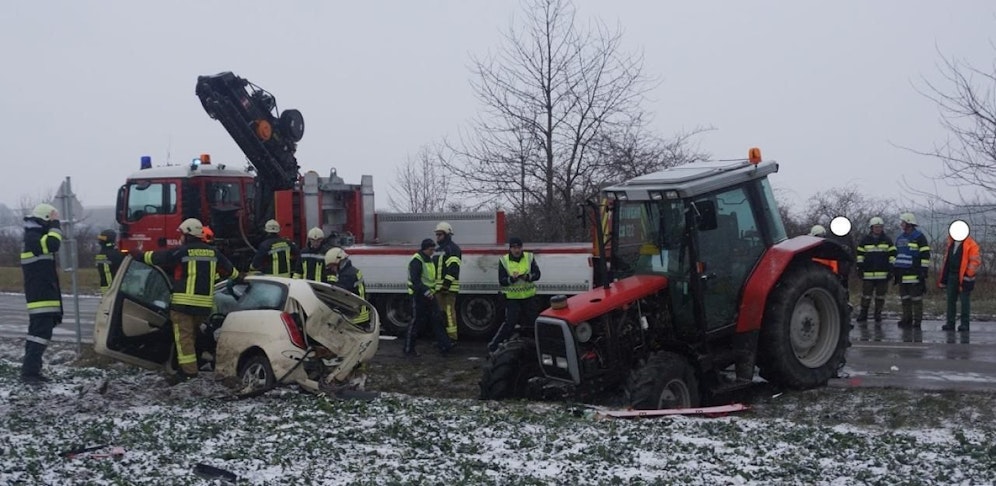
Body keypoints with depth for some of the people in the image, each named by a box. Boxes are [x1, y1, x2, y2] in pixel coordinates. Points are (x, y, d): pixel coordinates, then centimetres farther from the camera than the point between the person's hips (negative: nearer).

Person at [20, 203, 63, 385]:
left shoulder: (33, 238, 21)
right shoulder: (33, 238, -13)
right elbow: (53, 244, -31)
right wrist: (55, 224, -18)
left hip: (40, 297, 11)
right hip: (42, 298, -11)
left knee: (36, 334, 14)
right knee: (41, 334, -13)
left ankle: (31, 371, 20)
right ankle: (29, 372, -16)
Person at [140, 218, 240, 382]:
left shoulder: (181, 252, -6)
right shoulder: (213, 253, 11)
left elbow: (155, 257, 5)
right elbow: (229, 269, 26)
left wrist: (140, 255, 24)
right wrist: (237, 278, 48)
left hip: (183, 302, -6)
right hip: (205, 304, 6)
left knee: (184, 336, -3)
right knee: (192, 333, 19)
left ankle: (188, 369, -9)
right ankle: (189, 366, 22)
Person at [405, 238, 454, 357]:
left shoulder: (429, 259, 15)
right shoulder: (416, 261, -15)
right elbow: (415, 279, -24)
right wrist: (425, 291, -30)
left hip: (429, 294, 9)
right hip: (419, 295, -9)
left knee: (437, 319, 4)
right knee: (417, 322, -3)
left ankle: (444, 345, 2)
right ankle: (409, 349, 6)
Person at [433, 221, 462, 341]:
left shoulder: (453, 248, -7)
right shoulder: (437, 250, 22)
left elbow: (453, 268, -17)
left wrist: (446, 283, -23)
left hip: (449, 287, -9)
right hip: (438, 287, 9)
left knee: (449, 311, -12)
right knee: (440, 313, 12)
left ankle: (452, 337, -11)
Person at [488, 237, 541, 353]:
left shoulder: (529, 257, 1)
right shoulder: (503, 261, -5)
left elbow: (537, 274, -5)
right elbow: (501, 281, -8)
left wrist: (527, 276, -26)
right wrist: (512, 279, -27)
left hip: (529, 297, 3)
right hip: (512, 298, -3)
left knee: (531, 322, 10)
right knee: (510, 322, -11)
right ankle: (493, 345, -2)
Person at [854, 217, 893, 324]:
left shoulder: (887, 240, 7)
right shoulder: (864, 240, 6)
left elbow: (892, 255, 8)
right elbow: (859, 254, 9)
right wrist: (860, 268, 3)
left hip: (883, 274, 1)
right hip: (868, 274, 0)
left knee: (880, 296, 6)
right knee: (866, 295, 1)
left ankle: (878, 315, 15)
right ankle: (863, 315, 9)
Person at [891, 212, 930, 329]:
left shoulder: (919, 237, -6)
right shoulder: (900, 238, 16)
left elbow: (925, 255, -9)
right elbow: (894, 254, 22)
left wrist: (923, 271, -13)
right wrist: (894, 271, 17)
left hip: (914, 274, -7)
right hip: (902, 274, 7)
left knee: (916, 298, -4)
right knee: (905, 298, 9)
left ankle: (917, 321, -1)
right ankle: (907, 320, 15)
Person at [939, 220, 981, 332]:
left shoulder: (971, 245, -9)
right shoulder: (951, 244, 14)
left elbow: (976, 261, -13)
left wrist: (968, 275, -17)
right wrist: (943, 276, 17)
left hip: (963, 277, -7)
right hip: (951, 276, 7)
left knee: (965, 301, -1)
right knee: (951, 300, 8)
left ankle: (965, 324, 3)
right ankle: (950, 323, 13)